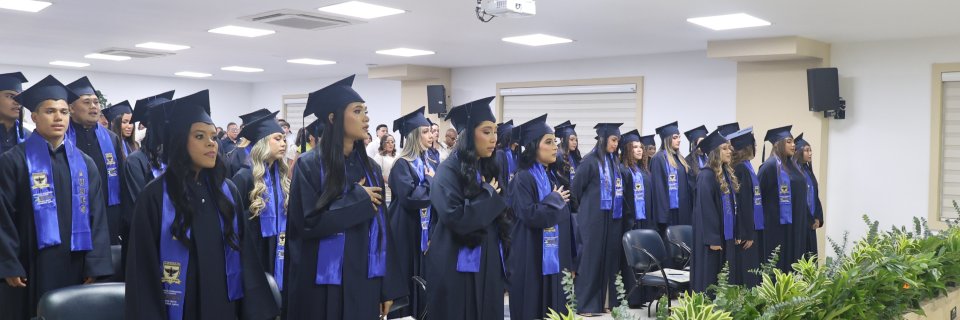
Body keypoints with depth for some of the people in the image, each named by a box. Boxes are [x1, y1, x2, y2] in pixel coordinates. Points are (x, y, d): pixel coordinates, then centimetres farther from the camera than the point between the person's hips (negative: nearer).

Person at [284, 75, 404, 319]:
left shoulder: (369, 167, 6)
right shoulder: (309, 165, -8)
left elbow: (381, 228, 6)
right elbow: (307, 222, -17)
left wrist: (388, 286, 4)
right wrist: (358, 200, -13)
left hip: (364, 283, 5)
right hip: (323, 286, -4)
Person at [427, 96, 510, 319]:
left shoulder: (488, 168, 10)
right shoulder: (449, 170, -12)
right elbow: (455, 218, -24)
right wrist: (488, 195, -12)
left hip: (489, 267, 7)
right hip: (458, 271, -7)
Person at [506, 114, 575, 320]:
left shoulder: (554, 177, 13)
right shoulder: (523, 178, -11)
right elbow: (529, 215, -24)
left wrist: (569, 263, 14)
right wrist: (555, 200, -9)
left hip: (555, 260, 8)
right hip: (532, 262, -8)